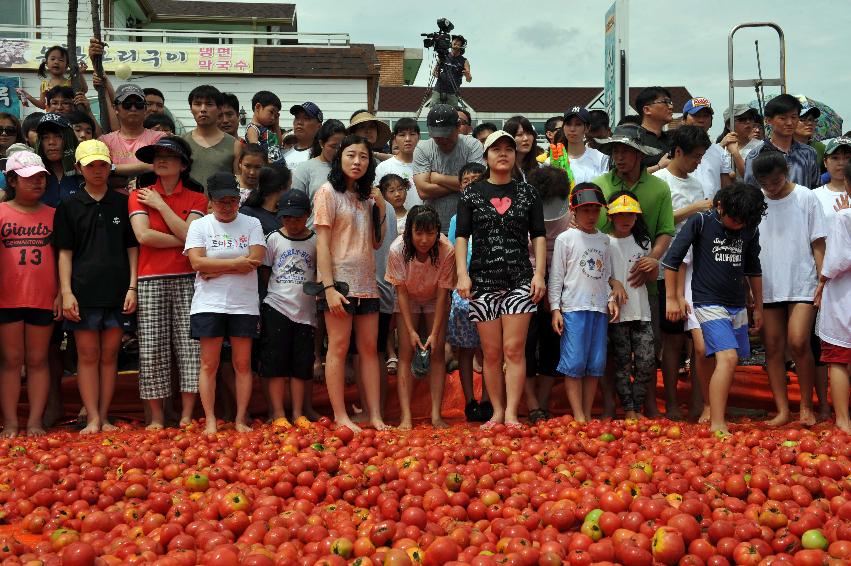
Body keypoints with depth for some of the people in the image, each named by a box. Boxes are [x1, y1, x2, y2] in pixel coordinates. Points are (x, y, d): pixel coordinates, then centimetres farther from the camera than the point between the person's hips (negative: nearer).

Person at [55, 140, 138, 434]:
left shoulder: (123, 203, 8)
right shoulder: (69, 207, 6)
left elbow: (132, 249, 9)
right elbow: (65, 253, 4)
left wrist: (132, 287, 0)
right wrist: (66, 292, -4)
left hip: (117, 292, 1)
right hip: (84, 292, -1)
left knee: (109, 355, 6)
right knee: (88, 355, 1)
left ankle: (104, 417, 12)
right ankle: (92, 418, 5)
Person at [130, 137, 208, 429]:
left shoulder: (196, 198, 10)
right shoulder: (139, 195, 9)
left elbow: (189, 233, -7)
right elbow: (143, 235, -6)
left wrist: (161, 204, -3)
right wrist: (181, 241, -4)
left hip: (187, 279, 0)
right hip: (151, 280, 0)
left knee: (189, 346, -4)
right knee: (152, 349, -2)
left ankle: (187, 416, 2)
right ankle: (156, 417, 6)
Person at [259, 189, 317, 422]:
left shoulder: (315, 241, 4)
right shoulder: (273, 239, 2)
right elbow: (264, 272, 7)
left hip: (305, 310, 1)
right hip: (276, 307, -1)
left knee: (301, 366, 6)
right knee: (276, 364, 0)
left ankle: (298, 414, 15)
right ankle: (278, 414, 8)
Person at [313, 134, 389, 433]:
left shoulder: (366, 197, 15)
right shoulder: (328, 192, -4)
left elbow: (376, 242, 15)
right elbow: (322, 243, -10)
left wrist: (381, 209, 2)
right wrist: (329, 287, -17)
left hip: (366, 282, 7)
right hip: (340, 281, -6)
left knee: (369, 348, 6)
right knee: (339, 347, -4)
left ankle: (375, 416, 9)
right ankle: (340, 416, 2)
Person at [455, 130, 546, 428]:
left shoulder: (527, 192, 9)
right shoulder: (472, 193, 8)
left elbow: (539, 236, 8)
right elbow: (461, 236, 4)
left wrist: (539, 274, -2)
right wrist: (463, 274, -7)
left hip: (520, 281, 0)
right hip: (482, 281, 0)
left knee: (514, 350, -7)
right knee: (491, 353, 3)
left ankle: (511, 414, -5)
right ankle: (497, 412, 11)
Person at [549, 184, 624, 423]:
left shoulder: (604, 240, 14)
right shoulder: (565, 239, 0)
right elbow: (556, 277, -2)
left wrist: (611, 299, 5)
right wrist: (555, 309, -7)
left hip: (600, 309, 5)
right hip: (573, 308, -5)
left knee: (596, 365, 5)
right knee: (574, 363, -6)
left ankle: (588, 414, 13)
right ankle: (578, 417, -1)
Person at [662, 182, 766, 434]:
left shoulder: (751, 229, 7)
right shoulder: (701, 222, -9)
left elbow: (753, 269, 19)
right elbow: (672, 259, -6)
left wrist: (758, 307, 22)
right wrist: (672, 298, -5)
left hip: (738, 307, 6)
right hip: (709, 305, -6)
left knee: (730, 362, 9)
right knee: (728, 358, -20)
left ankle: (717, 411, 23)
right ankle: (717, 425, -21)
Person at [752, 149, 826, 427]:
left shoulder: (805, 198, -1)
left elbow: (818, 244, 1)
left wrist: (823, 284, -4)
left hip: (802, 284, -3)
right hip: (767, 286, 3)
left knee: (798, 342, -15)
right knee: (773, 347, 2)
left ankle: (806, 406, 3)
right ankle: (782, 410, 10)